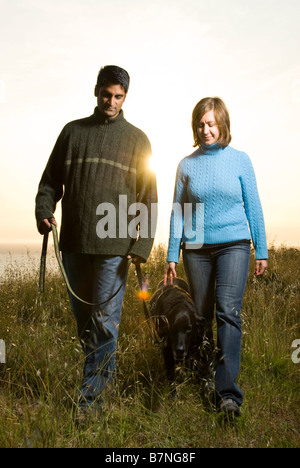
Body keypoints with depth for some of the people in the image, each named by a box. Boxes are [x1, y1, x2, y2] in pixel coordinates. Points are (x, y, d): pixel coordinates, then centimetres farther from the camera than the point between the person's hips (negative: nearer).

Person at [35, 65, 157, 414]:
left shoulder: (137, 140, 8)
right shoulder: (72, 131, 14)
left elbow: (149, 197, 3)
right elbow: (51, 179, 15)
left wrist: (143, 245, -7)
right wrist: (43, 211, -6)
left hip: (115, 246, -3)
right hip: (74, 244, 3)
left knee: (104, 321, -4)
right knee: (82, 319, 12)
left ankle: (90, 398, 6)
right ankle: (102, 372, 30)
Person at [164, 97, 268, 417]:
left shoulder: (240, 160, 3)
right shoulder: (187, 165, 6)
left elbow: (253, 207, 7)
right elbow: (178, 211, 8)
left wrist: (262, 250, 6)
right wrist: (171, 256, 5)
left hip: (233, 245, -2)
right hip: (196, 248, 2)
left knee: (228, 310, -17)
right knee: (202, 316, 7)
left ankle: (228, 393, -13)